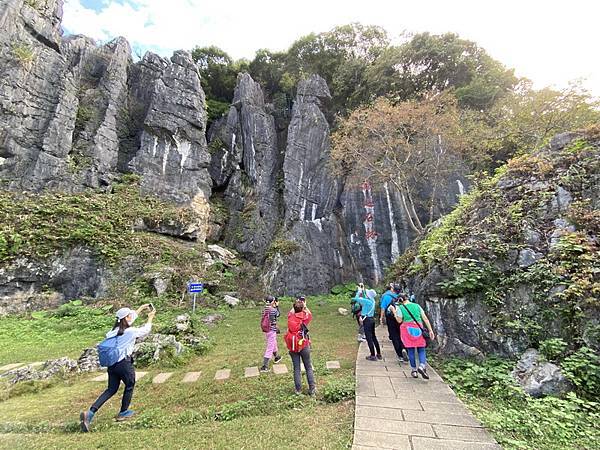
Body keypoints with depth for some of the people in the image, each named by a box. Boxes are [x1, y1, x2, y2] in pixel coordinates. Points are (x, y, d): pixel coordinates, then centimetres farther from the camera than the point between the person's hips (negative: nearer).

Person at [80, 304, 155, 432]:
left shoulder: (117, 329, 4)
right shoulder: (131, 331, -16)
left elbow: (132, 317, 20)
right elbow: (146, 329, 2)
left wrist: (141, 308, 26)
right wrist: (150, 318, 16)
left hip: (112, 363, 7)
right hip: (125, 364, -6)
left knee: (111, 389, 17)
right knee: (129, 386, 17)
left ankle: (90, 412, 3)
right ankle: (123, 413, 30)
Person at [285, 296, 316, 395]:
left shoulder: (290, 317, -7)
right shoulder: (304, 317, -10)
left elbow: (291, 312, 18)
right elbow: (310, 314, 14)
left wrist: (296, 304, 24)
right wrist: (305, 306, 21)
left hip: (293, 347, 2)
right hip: (304, 346, -2)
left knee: (296, 368, 11)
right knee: (308, 367, 11)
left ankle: (298, 390, 18)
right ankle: (312, 389, 14)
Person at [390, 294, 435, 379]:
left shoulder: (400, 308, -1)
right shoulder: (417, 306, 9)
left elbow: (399, 320, -4)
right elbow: (425, 318, 5)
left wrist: (394, 311, 5)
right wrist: (430, 330, 6)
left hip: (407, 329, -2)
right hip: (418, 329, 2)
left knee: (411, 350, 8)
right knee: (421, 349, 9)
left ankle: (414, 370, 12)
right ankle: (422, 366, -13)